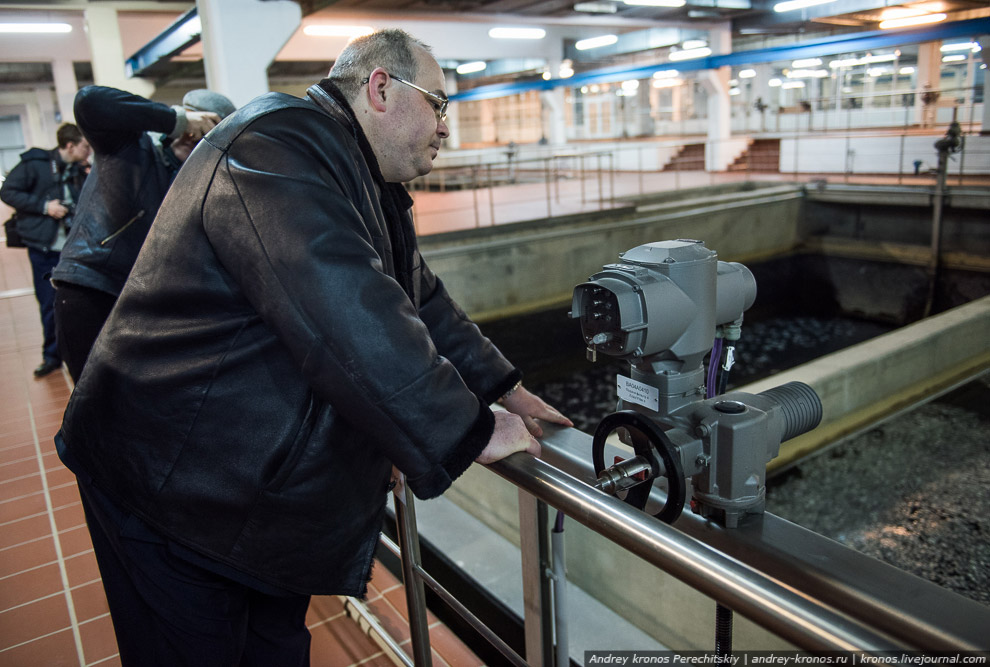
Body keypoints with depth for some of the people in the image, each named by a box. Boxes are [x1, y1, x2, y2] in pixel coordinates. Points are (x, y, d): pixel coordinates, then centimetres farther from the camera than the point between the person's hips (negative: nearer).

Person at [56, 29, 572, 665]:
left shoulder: (373, 188, 10)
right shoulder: (278, 147, -24)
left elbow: (421, 298, 17)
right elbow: (352, 323, -34)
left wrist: (503, 387, 11)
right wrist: (471, 433, -25)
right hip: (171, 481, -9)